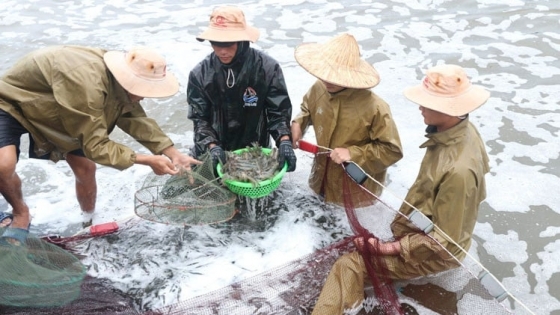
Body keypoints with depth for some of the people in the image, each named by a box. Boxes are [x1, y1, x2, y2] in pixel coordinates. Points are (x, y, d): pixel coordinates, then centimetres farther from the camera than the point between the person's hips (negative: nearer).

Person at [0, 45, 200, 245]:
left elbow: (138, 120, -10)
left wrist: (174, 154, -18)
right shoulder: (87, 83, -43)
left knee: (85, 168, 3)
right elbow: (95, 145, -36)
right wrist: (148, 161, -34)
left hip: (51, 111, 7)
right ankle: (21, 214, 0)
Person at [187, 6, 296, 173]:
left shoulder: (267, 67, -14)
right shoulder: (200, 73, -10)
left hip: (255, 151, 0)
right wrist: (212, 145, -23)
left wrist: (284, 141, -28)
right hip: (214, 153, 1)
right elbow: (199, 117, -7)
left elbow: (279, 111, -12)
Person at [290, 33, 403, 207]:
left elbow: (392, 150, -20)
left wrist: (353, 153, -27)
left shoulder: (374, 107, -30)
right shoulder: (318, 89, -13)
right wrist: (297, 124, -10)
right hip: (322, 179, 5)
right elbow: (307, 109, 11)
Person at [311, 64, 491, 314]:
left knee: (349, 265, -12)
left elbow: (443, 241, -28)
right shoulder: (463, 130, -10)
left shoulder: (458, 169, -37)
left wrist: (388, 248, -21)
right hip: (423, 229, 9)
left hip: (433, 252, -8)